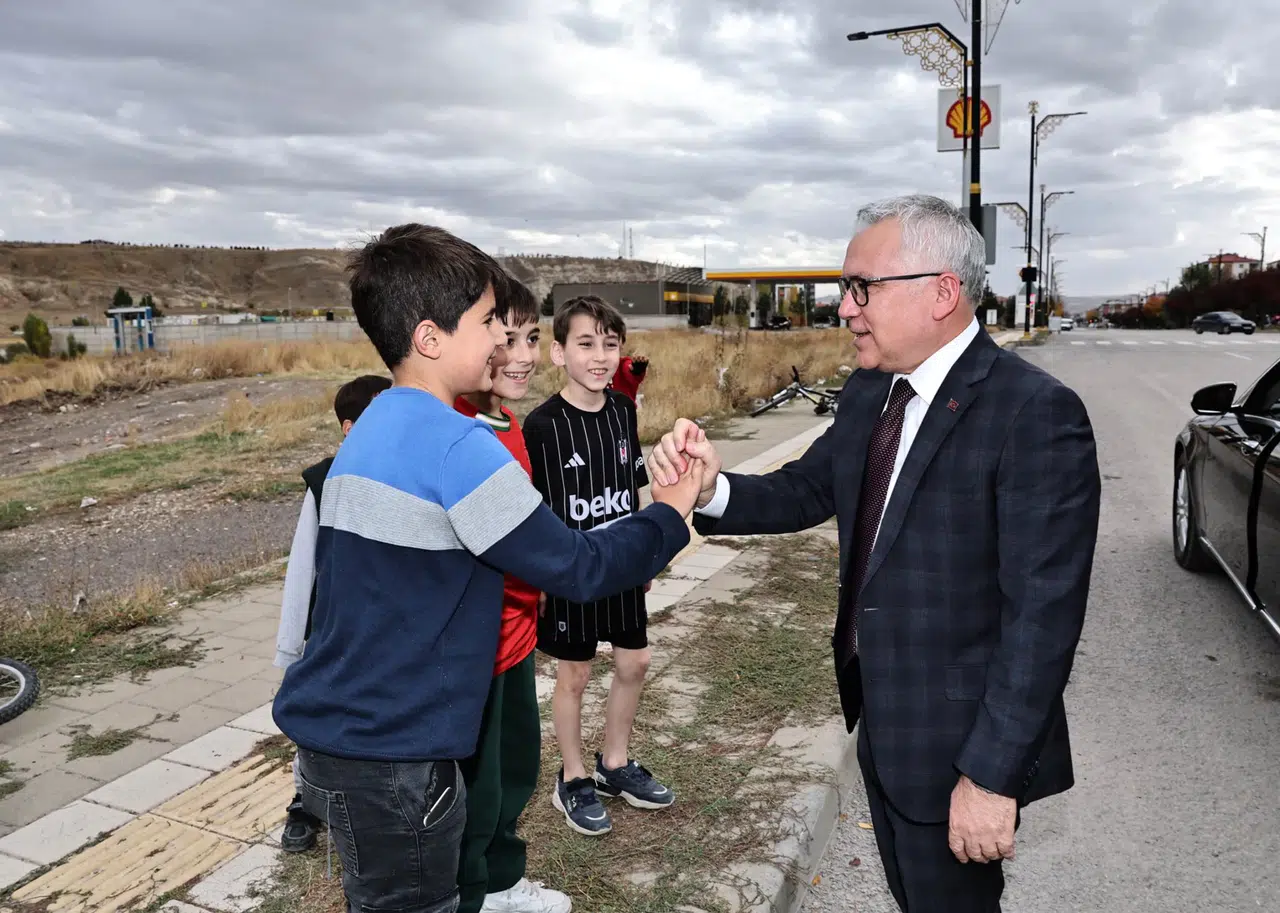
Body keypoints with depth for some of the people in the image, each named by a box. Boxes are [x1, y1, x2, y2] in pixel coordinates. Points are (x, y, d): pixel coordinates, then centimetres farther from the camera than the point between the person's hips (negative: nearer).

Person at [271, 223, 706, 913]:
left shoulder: (372, 431, 7)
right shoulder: (456, 444, -21)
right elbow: (576, 570, -16)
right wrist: (669, 515, -3)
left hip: (333, 733, 8)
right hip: (387, 756, -8)